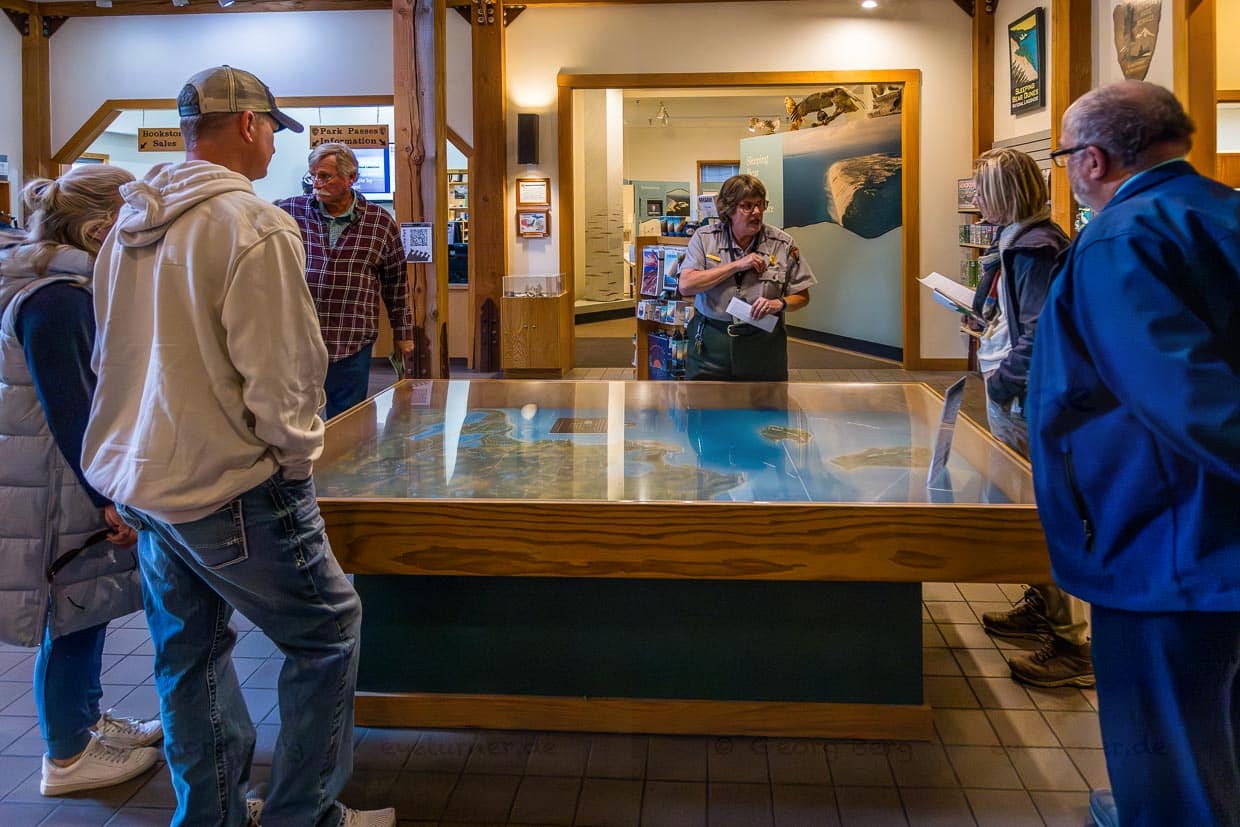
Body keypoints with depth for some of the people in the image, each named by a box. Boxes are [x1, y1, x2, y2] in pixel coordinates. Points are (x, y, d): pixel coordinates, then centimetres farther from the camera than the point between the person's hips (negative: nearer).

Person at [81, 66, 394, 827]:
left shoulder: (128, 228, 9)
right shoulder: (255, 227, -17)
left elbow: (111, 359, 16)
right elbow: (279, 374, -19)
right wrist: (298, 456, -4)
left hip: (139, 479, 9)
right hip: (229, 486, -9)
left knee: (190, 652, 19)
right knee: (329, 630, 6)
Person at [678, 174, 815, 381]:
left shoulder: (783, 244, 0)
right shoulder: (704, 238, 0)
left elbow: (802, 297, 6)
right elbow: (686, 286, -13)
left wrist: (780, 304, -16)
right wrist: (736, 265, -14)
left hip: (762, 344, 1)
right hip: (710, 342, 0)